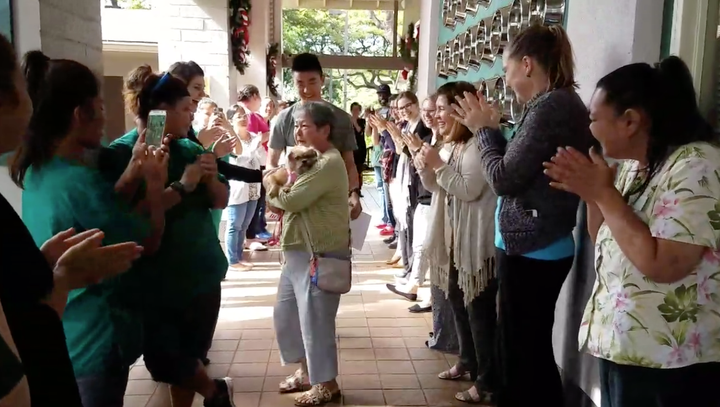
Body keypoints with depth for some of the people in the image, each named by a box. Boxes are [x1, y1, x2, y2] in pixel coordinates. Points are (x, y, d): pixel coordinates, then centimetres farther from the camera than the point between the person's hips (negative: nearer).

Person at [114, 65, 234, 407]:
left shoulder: (188, 148, 4)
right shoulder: (124, 152, -12)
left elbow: (221, 202, 9)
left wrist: (211, 178, -10)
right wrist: (182, 186, -23)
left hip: (202, 272, 4)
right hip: (156, 281, -4)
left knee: (189, 357, 13)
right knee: (164, 362, 0)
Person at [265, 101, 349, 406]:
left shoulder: (328, 164, -19)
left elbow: (290, 201, -24)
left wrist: (273, 193, -5)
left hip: (319, 254, -10)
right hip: (299, 250, 10)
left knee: (314, 320, 0)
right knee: (285, 314, 18)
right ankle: (306, 371, 34)